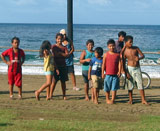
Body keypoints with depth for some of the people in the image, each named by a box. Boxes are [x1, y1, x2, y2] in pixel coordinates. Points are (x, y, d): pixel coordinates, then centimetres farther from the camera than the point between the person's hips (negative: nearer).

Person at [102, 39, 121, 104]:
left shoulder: (117, 54, 3)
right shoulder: (106, 54, 1)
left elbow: (119, 63, 0)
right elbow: (103, 64, 3)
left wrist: (119, 71, -11)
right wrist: (102, 73, -1)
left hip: (115, 74, 0)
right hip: (108, 74, 0)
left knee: (114, 88, 0)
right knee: (107, 88, 8)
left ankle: (112, 99, 6)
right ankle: (107, 99, 21)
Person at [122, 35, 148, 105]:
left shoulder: (136, 48, 1)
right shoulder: (124, 51, -4)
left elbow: (143, 55, 0)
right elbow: (123, 63, -1)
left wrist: (139, 58, -23)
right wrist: (126, 73, -8)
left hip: (137, 68, 1)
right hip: (130, 68, -1)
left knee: (140, 84, -3)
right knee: (130, 84, 4)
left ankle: (143, 100, 0)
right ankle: (130, 99, 18)